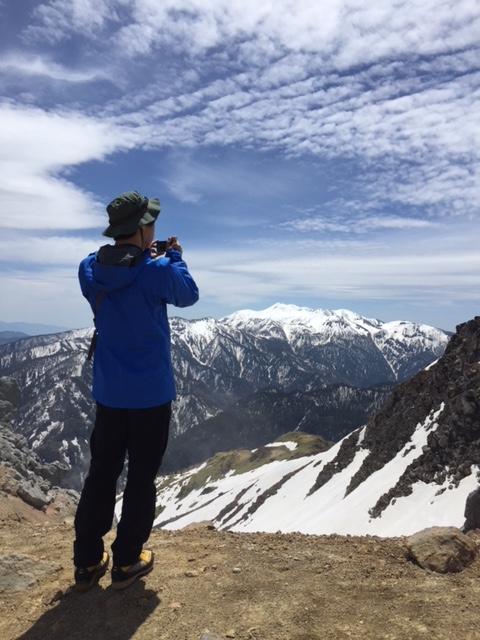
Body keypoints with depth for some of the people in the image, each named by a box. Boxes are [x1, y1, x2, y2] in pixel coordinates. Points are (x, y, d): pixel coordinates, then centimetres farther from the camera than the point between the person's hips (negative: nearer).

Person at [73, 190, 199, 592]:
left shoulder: (89, 270, -3)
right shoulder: (157, 271, -17)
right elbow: (189, 295, 1)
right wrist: (174, 257, 13)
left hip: (108, 391, 5)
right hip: (151, 393, -4)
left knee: (101, 474, 17)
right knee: (141, 477, 11)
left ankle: (88, 562, 27)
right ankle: (127, 563, 24)